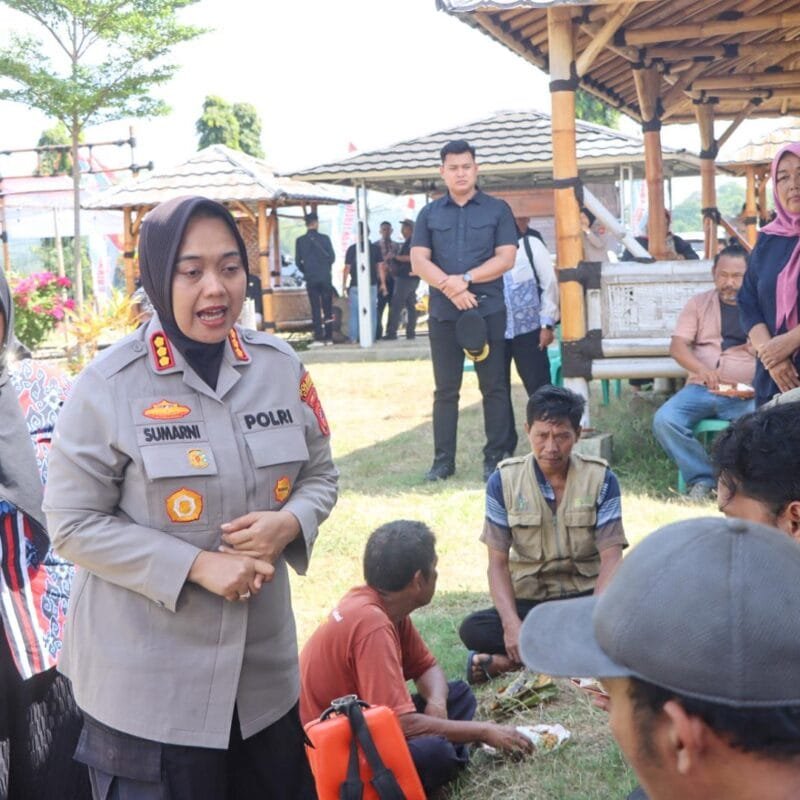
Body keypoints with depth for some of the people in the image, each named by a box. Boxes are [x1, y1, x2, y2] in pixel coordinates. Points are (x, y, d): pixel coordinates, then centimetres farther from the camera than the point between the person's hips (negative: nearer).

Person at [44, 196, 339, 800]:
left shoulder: (280, 366, 1)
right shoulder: (110, 385, -12)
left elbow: (320, 472, 11)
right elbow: (73, 522, -11)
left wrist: (288, 523, -12)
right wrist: (197, 565, -19)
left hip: (264, 666, 5)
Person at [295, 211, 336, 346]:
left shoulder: (300, 241, -2)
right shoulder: (324, 238, -4)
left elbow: (298, 261, 0)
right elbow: (332, 257, 0)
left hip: (311, 279, 1)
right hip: (325, 278, -1)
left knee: (315, 309, 3)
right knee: (327, 308, 6)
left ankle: (318, 338, -2)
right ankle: (328, 337, 4)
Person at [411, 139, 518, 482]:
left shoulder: (497, 209, 5)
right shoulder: (429, 214, 9)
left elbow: (506, 258, -4)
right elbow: (418, 261, 0)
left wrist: (466, 279, -14)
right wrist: (449, 287, -15)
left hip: (489, 311, -1)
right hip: (443, 313, 2)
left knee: (494, 387, 2)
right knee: (445, 389, 5)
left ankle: (495, 457, 8)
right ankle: (443, 459, 10)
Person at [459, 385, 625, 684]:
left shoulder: (601, 479, -5)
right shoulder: (504, 481, -4)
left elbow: (611, 558, -11)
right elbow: (498, 562, -6)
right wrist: (511, 624, -24)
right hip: (529, 601, 0)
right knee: (473, 630, -28)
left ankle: (505, 662, -29)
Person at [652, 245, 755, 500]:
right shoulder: (699, 303, 13)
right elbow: (678, 346, 1)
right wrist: (702, 369, -20)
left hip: (744, 395, -2)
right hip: (700, 389, 2)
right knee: (664, 420, -27)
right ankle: (702, 479, -11)